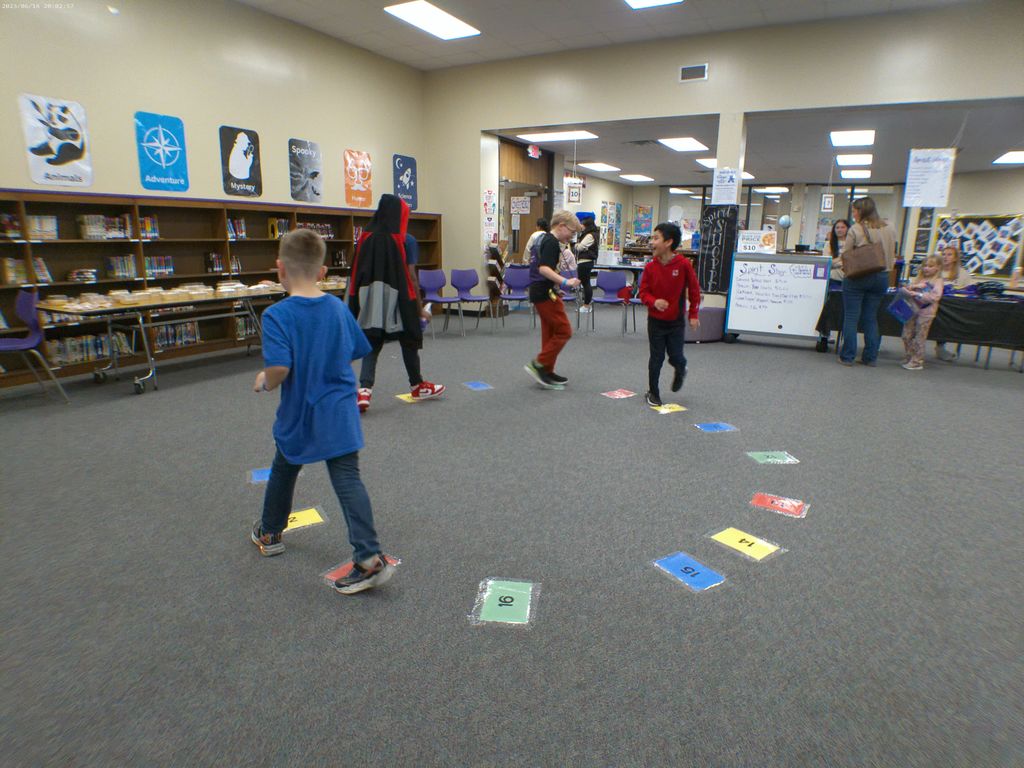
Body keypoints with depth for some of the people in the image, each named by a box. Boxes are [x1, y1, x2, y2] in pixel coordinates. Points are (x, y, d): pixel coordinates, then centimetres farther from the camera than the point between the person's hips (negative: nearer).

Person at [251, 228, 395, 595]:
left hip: (298, 416, -2)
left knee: (283, 472, 22)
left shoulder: (277, 315, -16)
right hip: (340, 413, 2)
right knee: (348, 479, 0)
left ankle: (269, 533, 45)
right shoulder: (338, 307, 0)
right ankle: (369, 557, -8)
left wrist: (264, 382, -5)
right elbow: (354, 353, 9)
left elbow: (279, 368, -26)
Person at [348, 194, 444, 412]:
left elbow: (357, 274, 4)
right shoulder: (404, 240, -9)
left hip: (371, 301, 3)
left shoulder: (366, 238, 2)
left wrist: (357, 302, 12)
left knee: (372, 345, 8)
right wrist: (420, 309, -3)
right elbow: (411, 278, -10)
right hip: (398, 301, -3)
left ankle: (364, 390, -8)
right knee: (409, 341, 13)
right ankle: (418, 386, 28)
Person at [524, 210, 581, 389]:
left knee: (550, 332, 13)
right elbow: (544, 268, -27)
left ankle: (546, 373, 17)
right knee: (564, 331, -5)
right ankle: (539, 364, -4)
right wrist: (565, 282, -32)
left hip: (538, 291, 10)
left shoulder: (543, 239, 17)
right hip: (545, 293, -10)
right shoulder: (552, 242, -14)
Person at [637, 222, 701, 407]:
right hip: (655, 320, 1)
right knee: (656, 358, 6)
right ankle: (653, 392, 21)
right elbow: (643, 291, -2)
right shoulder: (650, 266, -8)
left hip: (677, 321, -1)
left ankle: (680, 371, 40)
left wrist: (693, 315, 0)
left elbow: (694, 290, -2)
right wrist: (654, 301, -23)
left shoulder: (683, 264, -13)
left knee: (676, 357, 2)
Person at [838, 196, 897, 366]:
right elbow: (893, 254, 9)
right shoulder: (889, 228, 5)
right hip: (881, 277, 5)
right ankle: (871, 357, 14)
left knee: (851, 317, 2)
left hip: (857, 278, -5)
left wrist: (846, 270, 7)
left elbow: (845, 255, -9)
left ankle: (847, 356, 2)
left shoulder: (856, 229, -11)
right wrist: (887, 268, 18)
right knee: (871, 318, 12)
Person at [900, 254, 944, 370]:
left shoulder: (937, 281, -2)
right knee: (906, 335, 7)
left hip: (926, 312, -5)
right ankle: (908, 359, 20)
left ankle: (917, 362, 6)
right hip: (913, 309, 5)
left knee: (919, 338, -2)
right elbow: (903, 289, 9)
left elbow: (935, 297, -18)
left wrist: (917, 294, -22)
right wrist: (913, 286, -9)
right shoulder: (918, 279, 14)